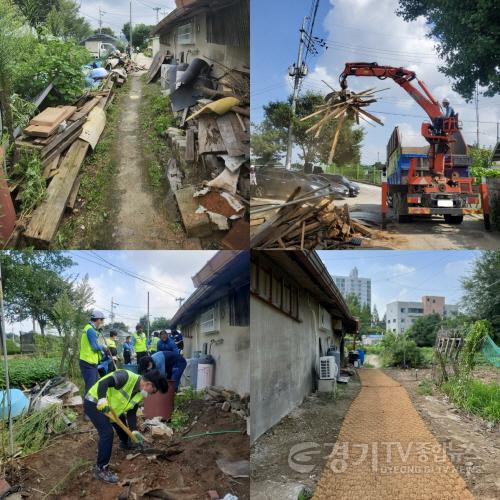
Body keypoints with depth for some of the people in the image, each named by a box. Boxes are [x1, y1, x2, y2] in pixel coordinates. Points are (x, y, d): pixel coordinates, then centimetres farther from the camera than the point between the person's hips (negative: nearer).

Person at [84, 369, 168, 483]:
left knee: (123, 423, 25)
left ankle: (125, 444, 56)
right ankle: (100, 469, -11)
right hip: (94, 403, -9)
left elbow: (131, 413, 2)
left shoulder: (140, 394, -2)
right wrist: (102, 399, -51)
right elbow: (103, 383, -37)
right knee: (107, 433, -21)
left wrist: (134, 431, -12)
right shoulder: (126, 377, -29)